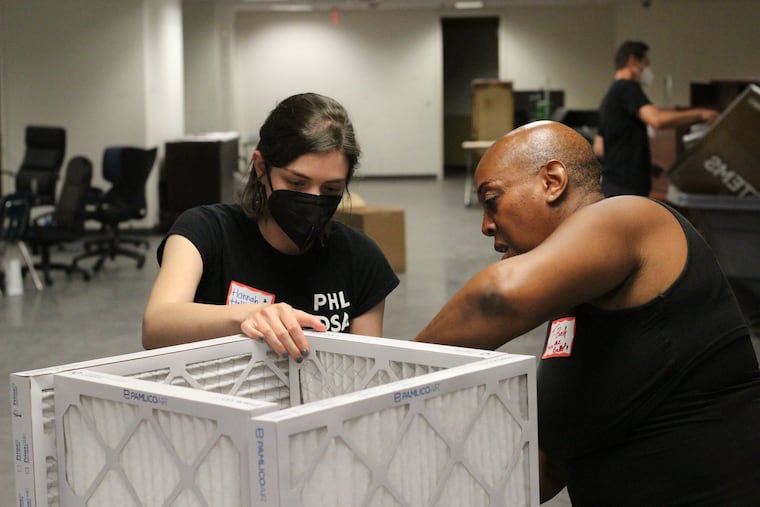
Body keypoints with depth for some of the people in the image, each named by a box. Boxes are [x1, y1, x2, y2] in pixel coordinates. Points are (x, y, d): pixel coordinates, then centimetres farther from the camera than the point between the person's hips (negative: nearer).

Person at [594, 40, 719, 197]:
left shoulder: (610, 95, 21)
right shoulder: (628, 88, -10)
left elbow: (598, 148, 21)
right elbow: (657, 120, -26)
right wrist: (699, 114, -15)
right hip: (624, 186, -10)